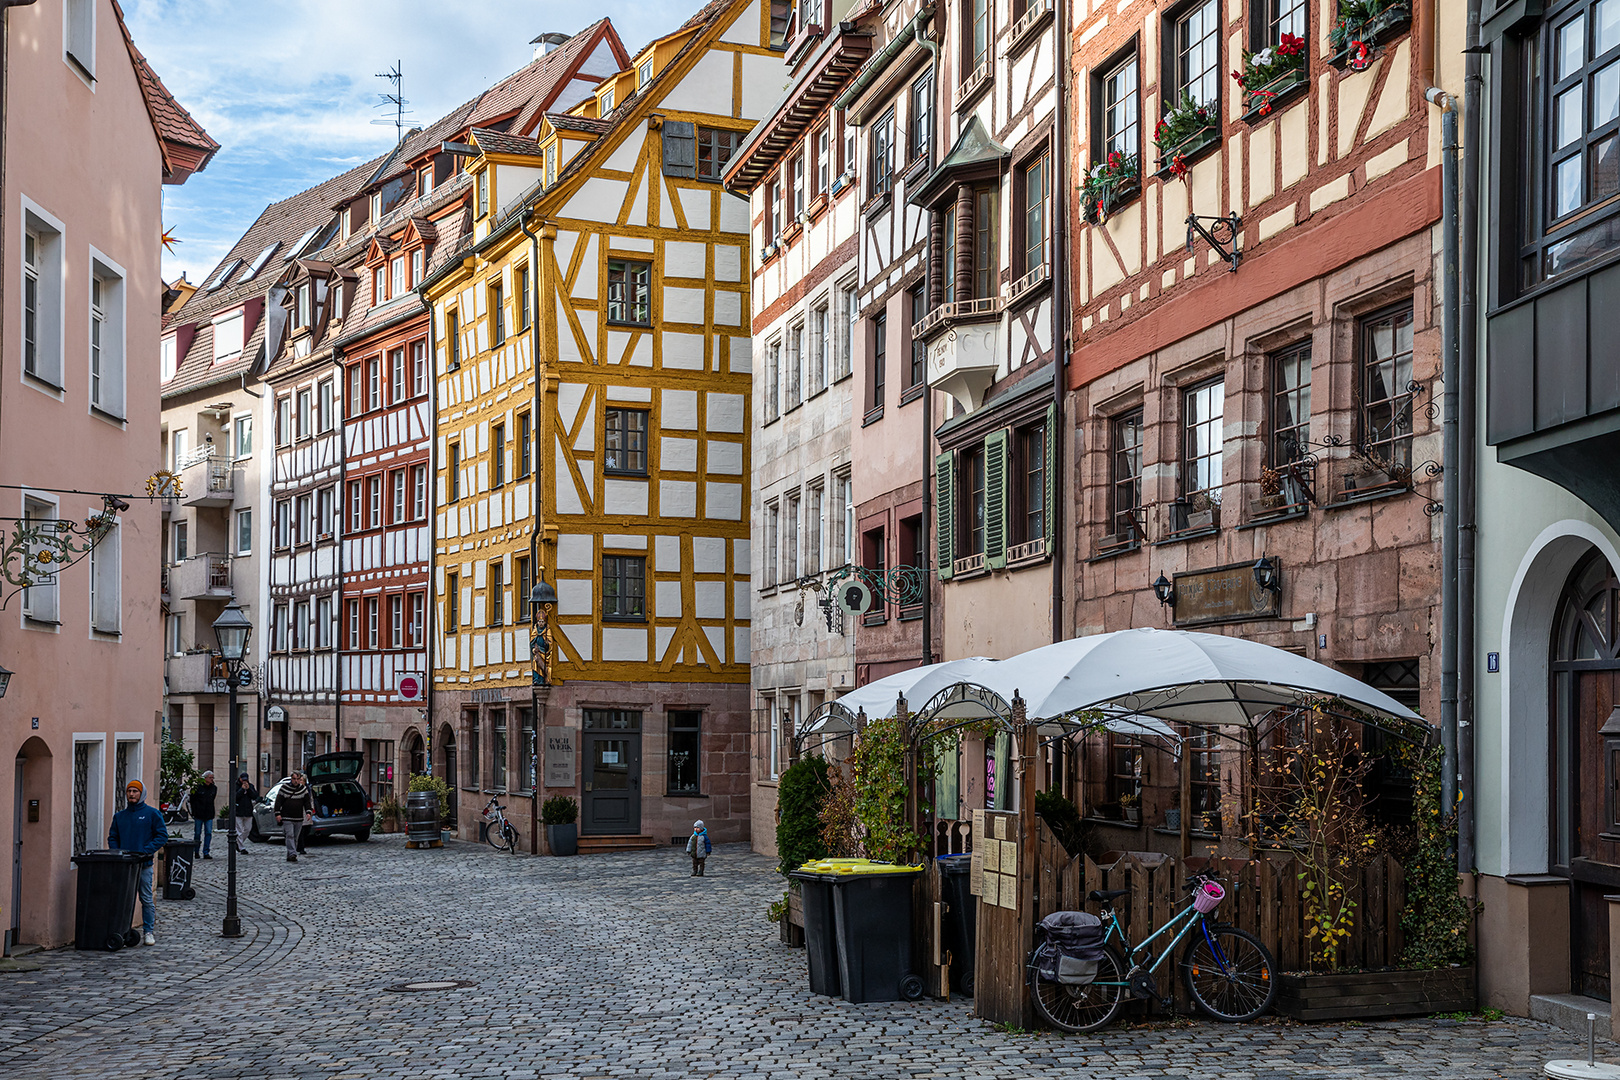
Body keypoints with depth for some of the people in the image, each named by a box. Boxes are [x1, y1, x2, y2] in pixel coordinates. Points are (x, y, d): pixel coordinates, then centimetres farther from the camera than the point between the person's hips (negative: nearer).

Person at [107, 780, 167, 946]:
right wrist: (117, 852, -1)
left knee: (146, 899, -3)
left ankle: (149, 932, 3)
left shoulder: (152, 813, 2)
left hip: (144, 864, -4)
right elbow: (112, 837, 18)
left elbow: (162, 835, -1)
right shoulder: (119, 816, 15)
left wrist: (147, 851, -12)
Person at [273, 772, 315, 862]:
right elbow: (278, 801, 1)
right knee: (290, 835, -15)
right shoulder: (284, 788, 0)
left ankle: (290, 855, 16)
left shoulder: (304, 789, 7)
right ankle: (292, 854, -22)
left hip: (299, 818, 4)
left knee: (296, 837, 7)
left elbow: (307, 801, 8)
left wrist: (308, 812, -6)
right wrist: (278, 813, -7)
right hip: (287, 818, -3)